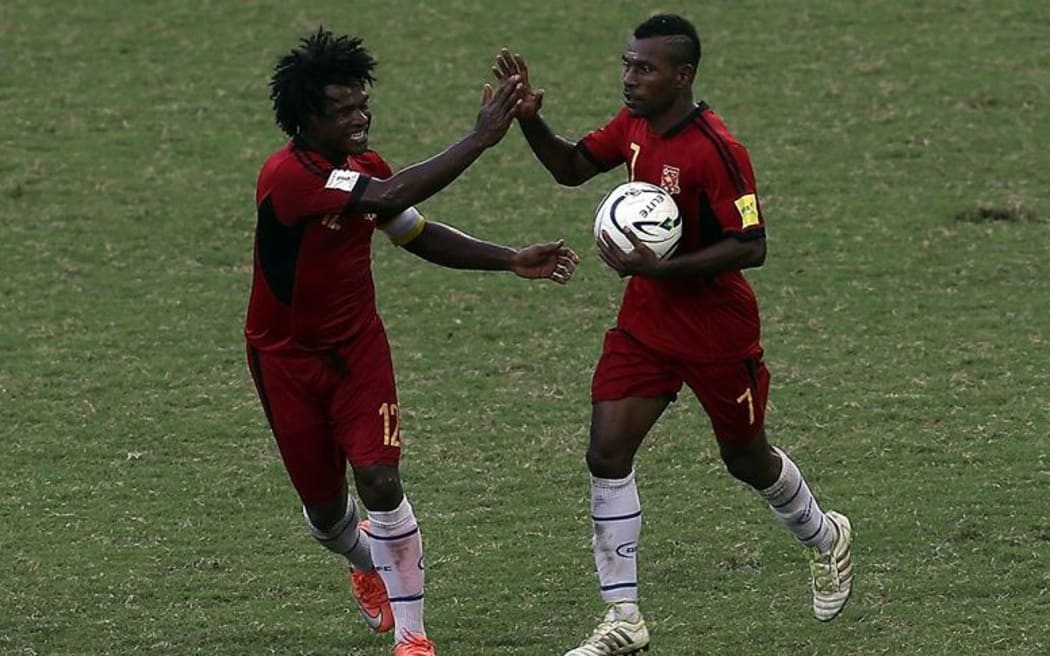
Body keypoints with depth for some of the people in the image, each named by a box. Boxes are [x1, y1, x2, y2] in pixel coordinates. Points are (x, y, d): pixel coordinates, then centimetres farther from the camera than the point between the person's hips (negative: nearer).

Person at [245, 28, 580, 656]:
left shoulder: (364, 168, -4)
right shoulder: (287, 176, -28)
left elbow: (421, 235, 11)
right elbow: (391, 197, -40)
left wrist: (512, 261, -1)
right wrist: (481, 138, -40)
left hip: (357, 346, 4)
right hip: (288, 358, -4)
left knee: (381, 483, -14)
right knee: (324, 507, 9)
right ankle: (368, 564, 46)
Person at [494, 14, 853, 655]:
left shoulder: (715, 149, -25)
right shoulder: (635, 125, -2)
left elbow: (751, 247, -26)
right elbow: (572, 166, 10)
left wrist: (659, 269, -32)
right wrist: (529, 118, -9)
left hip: (717, 331, -6)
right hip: (645, 321, 6)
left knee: (748, 459, 14)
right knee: (607, 454, -7)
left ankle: (827, 539, 46)